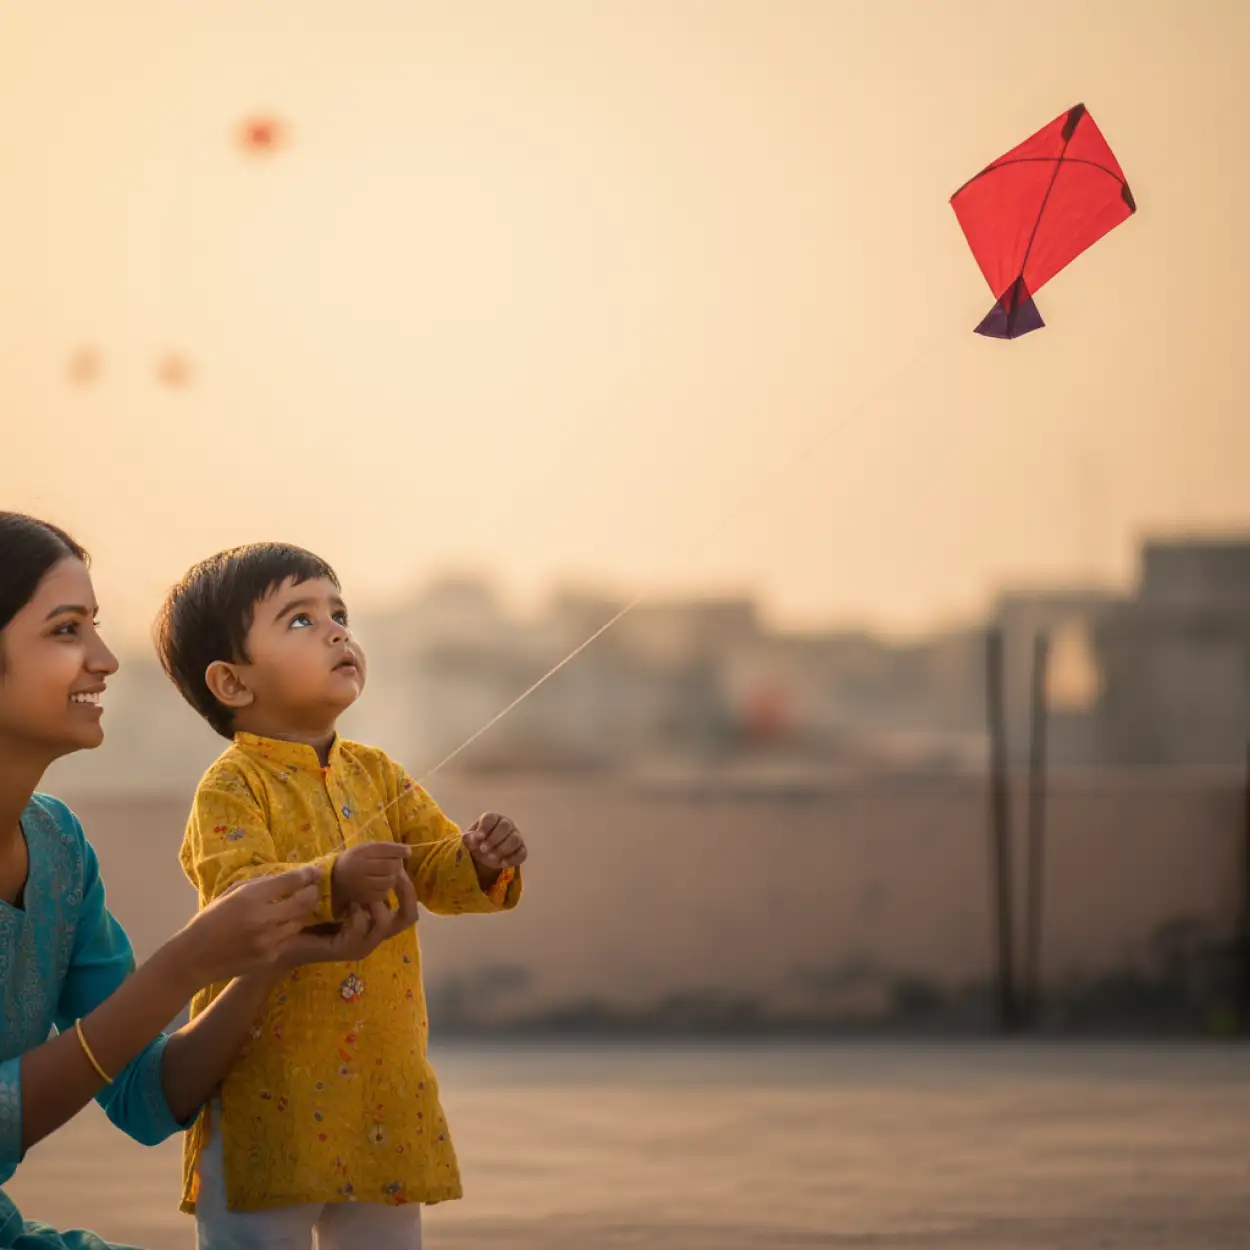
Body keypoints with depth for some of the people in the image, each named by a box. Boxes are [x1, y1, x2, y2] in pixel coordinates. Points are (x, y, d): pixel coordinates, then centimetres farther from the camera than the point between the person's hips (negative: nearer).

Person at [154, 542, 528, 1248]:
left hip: (384, 1094, 6)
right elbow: (236, 898, -24)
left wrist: (483, 862, -17)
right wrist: (331, 882, -40)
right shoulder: (233, 786, -11)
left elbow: (439, 872, 5)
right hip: (268, 1097, -6)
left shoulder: (378, 774, 10)